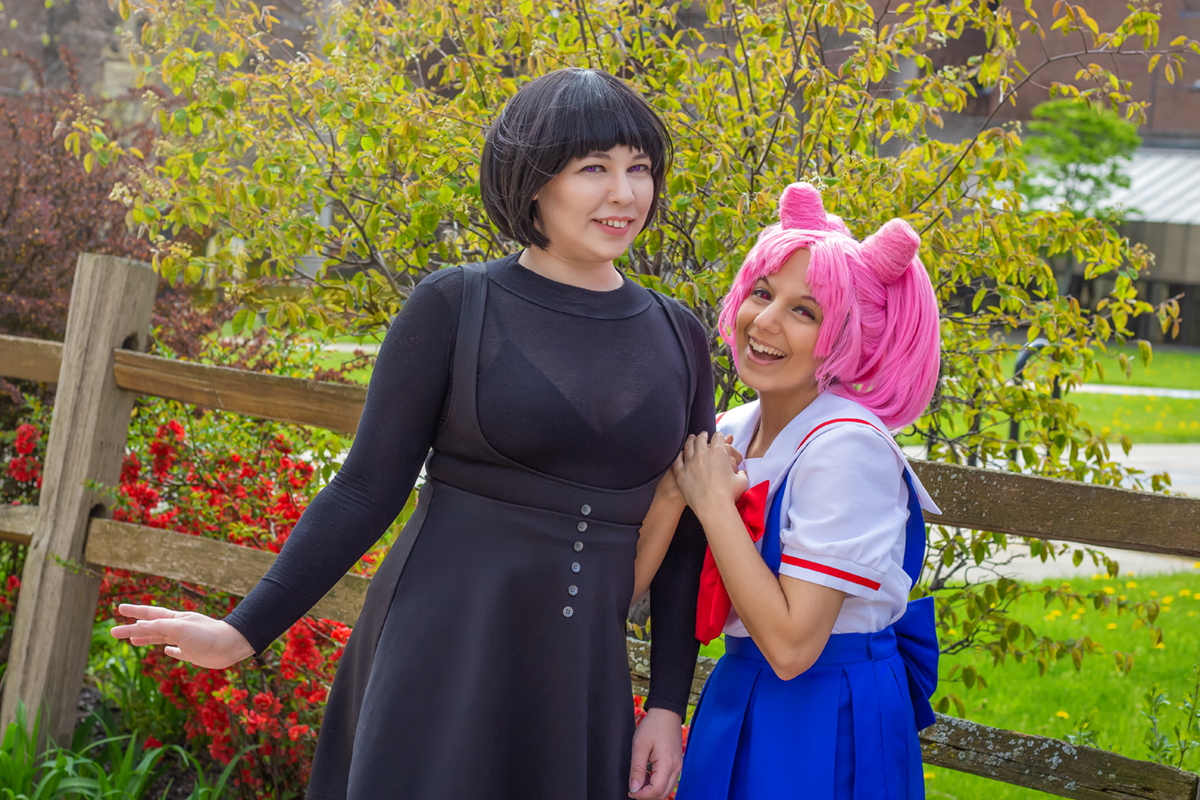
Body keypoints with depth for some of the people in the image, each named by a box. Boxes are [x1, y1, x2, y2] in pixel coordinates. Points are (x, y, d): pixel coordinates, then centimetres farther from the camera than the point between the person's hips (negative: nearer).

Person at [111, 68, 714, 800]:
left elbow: (684, 536, 10)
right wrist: (247, 630, -6)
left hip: (580, 684, 4)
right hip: (441, 657, -3)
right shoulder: (453, 306, -4)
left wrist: (668, 707, 5)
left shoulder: (679, 339, 7)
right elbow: (368, 489, -2)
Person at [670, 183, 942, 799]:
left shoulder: (845, 447, -21)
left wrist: (715, 504, -19)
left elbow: (791, 644, -25)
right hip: (737, 699, 7)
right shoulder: (731, 431, 2)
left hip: (827, 730, -7)